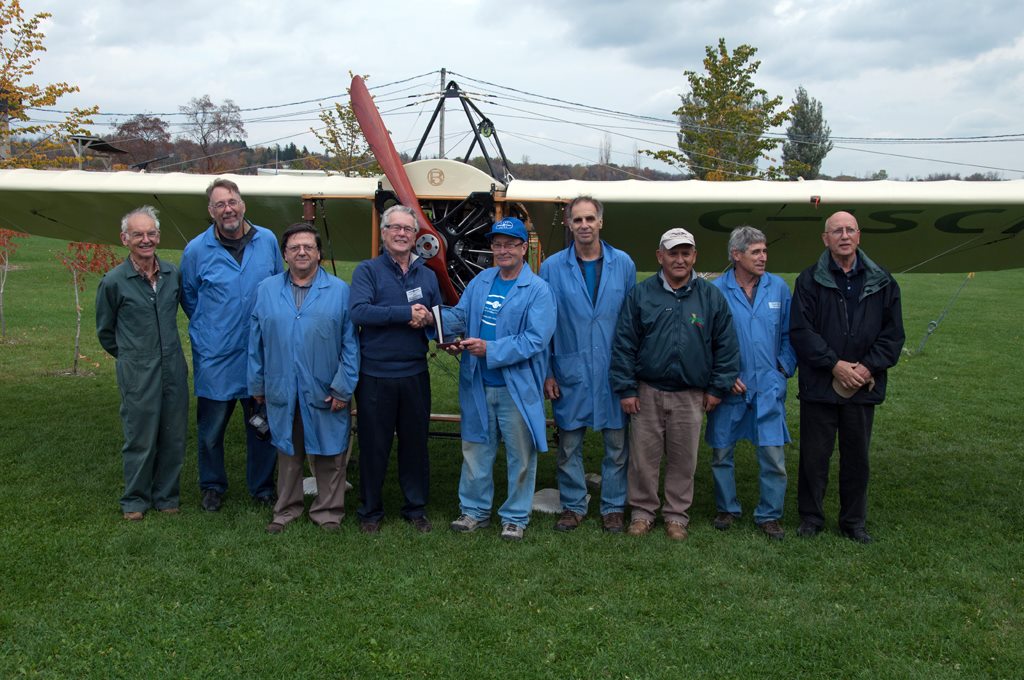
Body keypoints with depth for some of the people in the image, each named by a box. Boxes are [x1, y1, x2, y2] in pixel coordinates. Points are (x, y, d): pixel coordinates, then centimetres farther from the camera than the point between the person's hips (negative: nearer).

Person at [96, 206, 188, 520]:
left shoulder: (173, 274, 3)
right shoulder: (113, 281, -6)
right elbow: (105, 331, 7)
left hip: (174, 370, 4)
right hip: (137, 374, -3)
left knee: (174, 438, 10)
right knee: (140, 440, 5)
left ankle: (167, 495, 26)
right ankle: (135, 500, 22)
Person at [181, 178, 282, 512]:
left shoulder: (268, 241, 1)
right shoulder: (196, 249, -3)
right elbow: (188, 297, 12)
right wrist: (209, 328, 13)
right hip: (215, 356, -1)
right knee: (211, 428, 7)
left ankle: (262, 488, 27)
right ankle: (212, 487, 28)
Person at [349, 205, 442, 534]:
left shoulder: (427, 275, 11)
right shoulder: (367, 270, -3)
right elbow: (360, 312, -18)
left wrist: (428, 318, -9)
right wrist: (407, 313, -21)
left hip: (415, 374, 3)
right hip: (375, 375, -3)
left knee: (415, 443, 12)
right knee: (374, 445, 7)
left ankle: (416, 508, 27)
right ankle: (370, 510, 23)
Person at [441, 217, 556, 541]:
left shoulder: (537, 290, -10)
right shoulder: (480, 281, 9)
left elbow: (536, 339, -19)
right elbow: (460, 316, 7)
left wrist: (490, 350, -22)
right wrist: (435, 316, -15)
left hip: (517, 388, -5)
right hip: (478, 384, 5)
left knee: (520, 454, 7)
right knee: (475, 448, 15)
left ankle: (515, 517, 22)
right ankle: (475, 509, 31)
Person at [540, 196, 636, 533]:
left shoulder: (623, 264, 3)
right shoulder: (552, 268, 1)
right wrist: (546, 372, -1)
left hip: (615, 372, 1)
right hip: (570, 374, 0)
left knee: (617, 445, 7)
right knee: (569, 445, 7)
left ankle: (614, 507, 22)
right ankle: (573, 506, 23)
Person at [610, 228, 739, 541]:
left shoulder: (711, 297, 3)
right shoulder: (641, 294, 0)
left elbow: (726, 346, 6)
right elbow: (623, 344, 0)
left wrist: (717, 388, 3)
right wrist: (626, 389, -3)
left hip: (691, 395, 1)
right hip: (647, 392, -1)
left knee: (683, 459, 9)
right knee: (643, 456, 5)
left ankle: (676, 513, 25)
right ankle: (642, 510, 22)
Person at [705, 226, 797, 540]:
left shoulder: (778, 287, 3)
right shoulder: (716, 290, -5)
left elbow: (789, 335, 10)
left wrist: (784, 368, 1)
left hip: (768, 387, 1)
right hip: (729, 387, -1)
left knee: (773, 455, -1)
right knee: (721, 453, 9)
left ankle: (769, 515, 15)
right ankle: (727, 509, 28)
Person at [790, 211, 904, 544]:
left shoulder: (882, 282, 5)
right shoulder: (810, 280, -2)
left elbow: (893, 334, 4)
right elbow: (801, 331, -8)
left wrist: (868, 367, -9)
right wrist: (835, 364, -15)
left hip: (863, 386, 2)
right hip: (819, 385, -2)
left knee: (857, 456, 12)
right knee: (814, 455, 6)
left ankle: (854, 522, 25)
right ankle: (810, 517, 21)